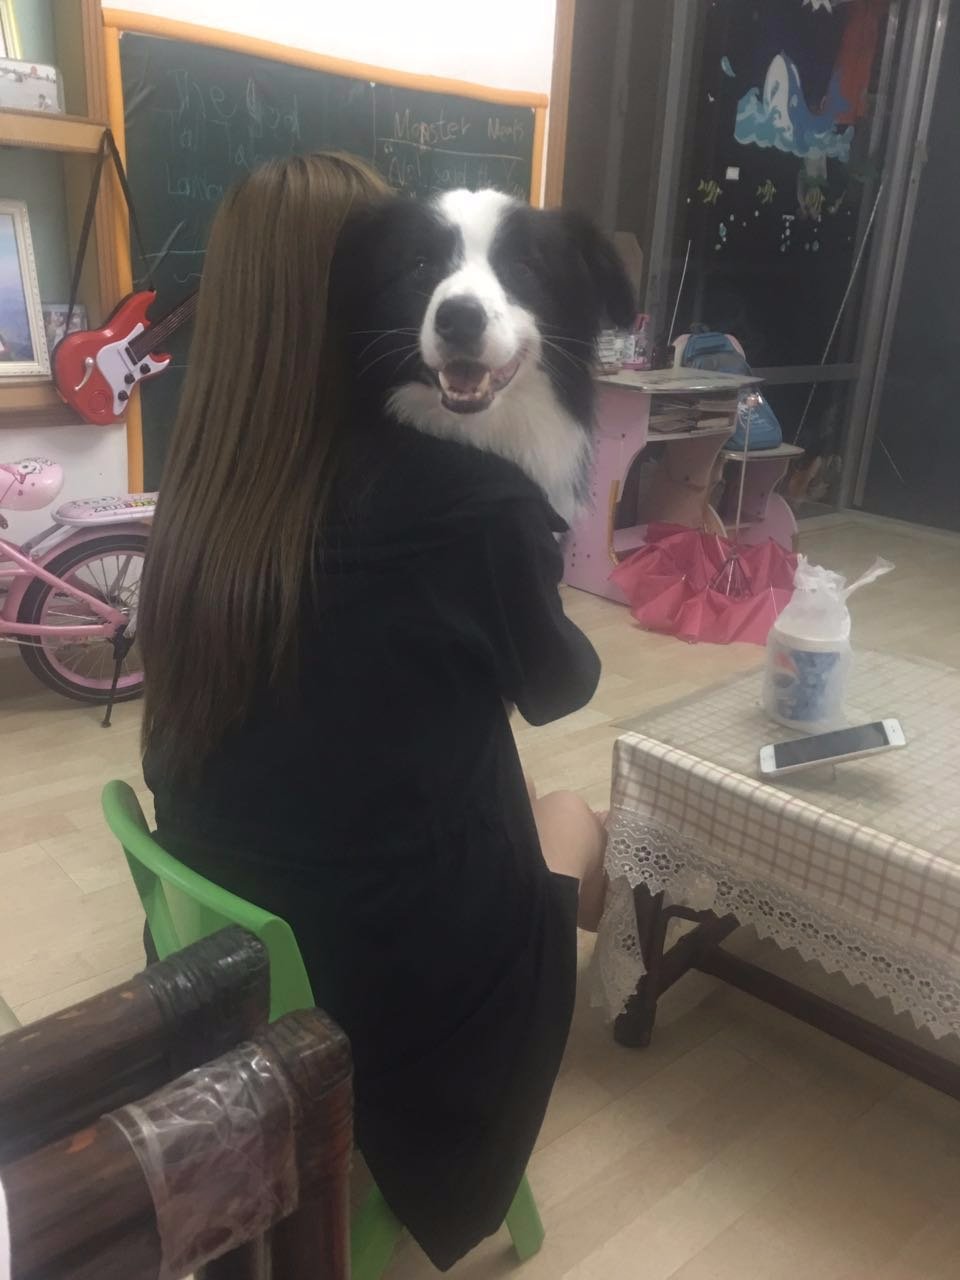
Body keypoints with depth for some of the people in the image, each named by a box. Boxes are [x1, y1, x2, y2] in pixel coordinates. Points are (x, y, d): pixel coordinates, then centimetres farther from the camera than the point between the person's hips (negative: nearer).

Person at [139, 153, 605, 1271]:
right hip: (410, 977, -5)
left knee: (532, 814, 27)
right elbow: (556, 689, -6)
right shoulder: (470, 496, -25)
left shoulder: (199, 488, -8)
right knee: (576, 828, 25)